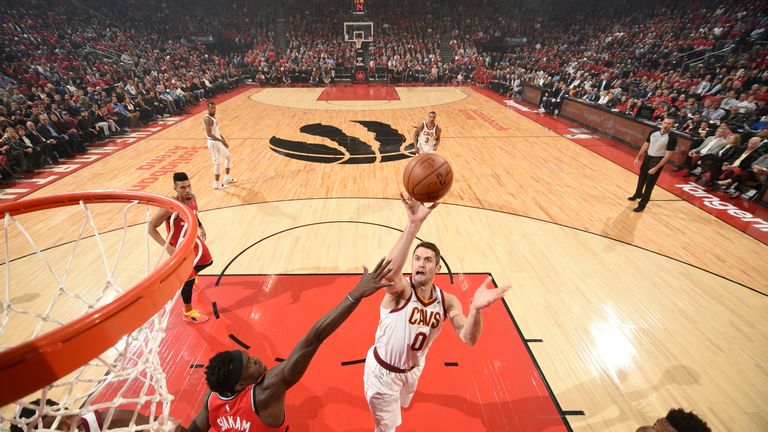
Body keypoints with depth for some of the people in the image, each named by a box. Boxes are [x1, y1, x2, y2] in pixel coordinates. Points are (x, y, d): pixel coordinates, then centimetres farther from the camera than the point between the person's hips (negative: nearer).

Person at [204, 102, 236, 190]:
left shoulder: (214, 116, 10)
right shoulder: (207, 119, -20)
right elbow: (209, 134, -28)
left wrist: (223, 140, 19)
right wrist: (222, 141, -30)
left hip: (218, 142, 10)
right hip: (213, 143, -10)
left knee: (228, 157, 21)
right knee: (217, 163, -4)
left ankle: (227, 177, 33)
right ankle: (217, 184, 7)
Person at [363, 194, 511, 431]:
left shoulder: (447, 301, -16)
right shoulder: (400, 290, -31)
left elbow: (469, 338, -28)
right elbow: (390, 271, -55)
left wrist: (476, 309, -51)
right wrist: (414, 224, -68)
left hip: (413, 368, 6)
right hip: (382, 370, -5)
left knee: (398, 408, 35)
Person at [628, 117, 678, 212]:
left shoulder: (672, 138, -18)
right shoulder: (654, 132, -4)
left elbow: (668, 155, -17)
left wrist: (656, 168, -21)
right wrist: (637, 157, 8)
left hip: (657, 161, -6)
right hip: (647, 157, 6)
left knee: (649, 184, -1)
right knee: (641, 178, 23)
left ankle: (642, 204, 9)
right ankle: (638, 194, 46)